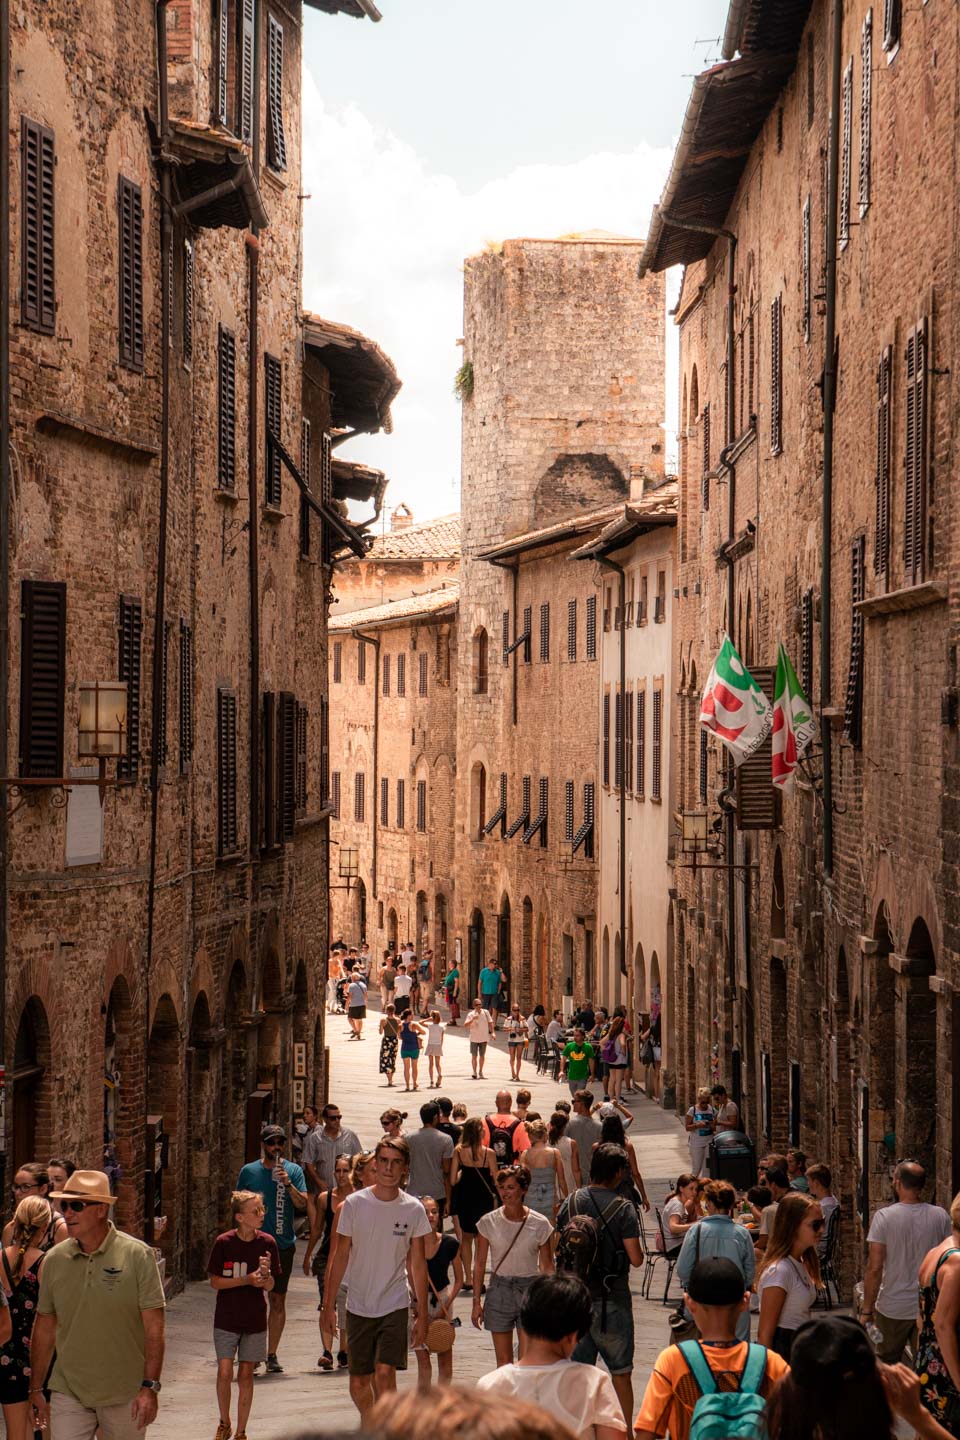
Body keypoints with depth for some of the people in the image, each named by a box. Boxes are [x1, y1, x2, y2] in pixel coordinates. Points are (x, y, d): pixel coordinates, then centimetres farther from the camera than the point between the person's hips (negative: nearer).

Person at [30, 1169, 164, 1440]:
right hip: (68, 1393, 2)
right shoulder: (54, 1260, 2)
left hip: (124, 1394, -2)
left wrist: (150, 1387, -15)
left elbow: (154, 1328, -9)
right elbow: (44, 1329, 10)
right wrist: (36, 1389, 10)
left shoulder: (138, 1255, -8)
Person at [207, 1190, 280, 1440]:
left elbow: (270, 1286, 0)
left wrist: (266, 1274, -23)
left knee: (246, 1375, 6)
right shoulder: (224, 1242, -10)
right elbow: (215, 1281, -7)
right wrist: (247, 1280, -18)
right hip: (226, 1319, -1)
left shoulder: (267, 1243, -5)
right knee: (224, 1373, -4)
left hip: (255, 1321, 1)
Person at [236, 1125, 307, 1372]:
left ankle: (272, 1354, 13)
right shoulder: (249, 1171, 4)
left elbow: (302, 1204, -6)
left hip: (283, 1244, 1)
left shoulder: (293, 1171, 3)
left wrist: (288, 1184, -20)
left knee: (278, 1301, 5)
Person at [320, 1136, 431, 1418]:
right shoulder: (354, 1204, -5)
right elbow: (340, 1256, 2)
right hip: (358, 1307, 1)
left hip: (395, 1307, -1)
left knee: (385, 1373, -18)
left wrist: (422, 1314, 1)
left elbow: (418, 1264, 2)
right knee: (358, 1384, 9)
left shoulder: (414, 1210, -5)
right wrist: (328, 1305, 2)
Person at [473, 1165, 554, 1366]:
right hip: (499, 1291, 1)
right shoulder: (488, 1222, -3)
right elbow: (480, 1264, 4)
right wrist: (476, 1301, 2)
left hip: (529, 1289, -1)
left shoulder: (539, 1224, -5)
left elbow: (547, 1267, 2)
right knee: (503, 1361, 8)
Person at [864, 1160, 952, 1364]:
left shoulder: (884, 1217, -13)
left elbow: (874, 1269, -14)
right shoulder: (941, 1216, -4)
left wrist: (867, 1311, -7)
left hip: (893, 1309, -2)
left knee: (886, 1367, 13)